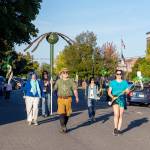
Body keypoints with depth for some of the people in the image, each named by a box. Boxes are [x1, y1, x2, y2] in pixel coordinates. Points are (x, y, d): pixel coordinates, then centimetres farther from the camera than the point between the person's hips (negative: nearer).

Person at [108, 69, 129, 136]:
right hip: (115, 100, -2)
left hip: (122, 100, 2)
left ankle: (119, 130, 11)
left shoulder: (125, 82, 10)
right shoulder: (112, 82, 7)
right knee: (116, 114, -17)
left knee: (120, 115, 3)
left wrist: (125, 91, -19)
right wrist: (112, 97, -16)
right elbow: (109, 92, 3)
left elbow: (128, 91, 5)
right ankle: (115, 128, -8)